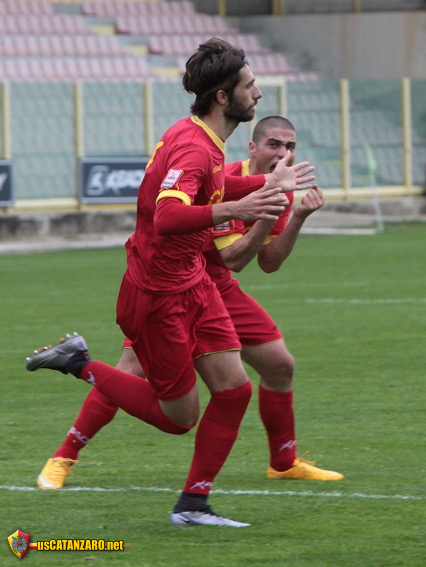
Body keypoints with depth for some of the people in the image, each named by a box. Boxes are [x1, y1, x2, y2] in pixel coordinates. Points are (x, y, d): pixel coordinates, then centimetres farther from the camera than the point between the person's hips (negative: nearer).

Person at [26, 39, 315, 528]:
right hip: (156, 297, -9)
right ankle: (79, 365, 17)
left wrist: (267, 185, 31)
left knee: (234, 388, 1)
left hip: (191, 282, 9)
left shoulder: (202, 139, 4)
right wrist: (234, 209, -55)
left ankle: (192, 505, 10)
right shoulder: (192, 148, -26)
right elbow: (166, 217, -44)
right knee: (179, 417, 2)